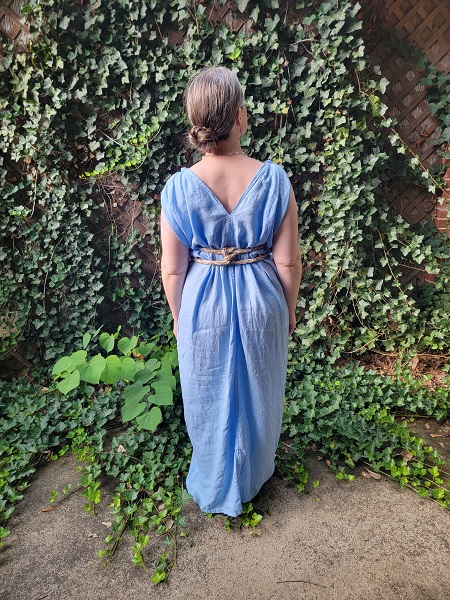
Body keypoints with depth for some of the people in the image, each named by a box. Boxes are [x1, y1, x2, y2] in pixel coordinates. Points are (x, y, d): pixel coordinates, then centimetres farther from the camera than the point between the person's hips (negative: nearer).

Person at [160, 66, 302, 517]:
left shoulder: (179, 187, -15)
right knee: (257, 393, 24)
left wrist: (178, 319, 7)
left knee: (210, 399, 21)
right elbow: (288, 261, -10)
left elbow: (173, 269, -9)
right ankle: (253, 476, 51)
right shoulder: (273, 179, -15)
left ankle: (215, 488, 47)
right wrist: (289, 309, 7)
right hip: (260, 303, 1)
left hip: (204, 306, 0)